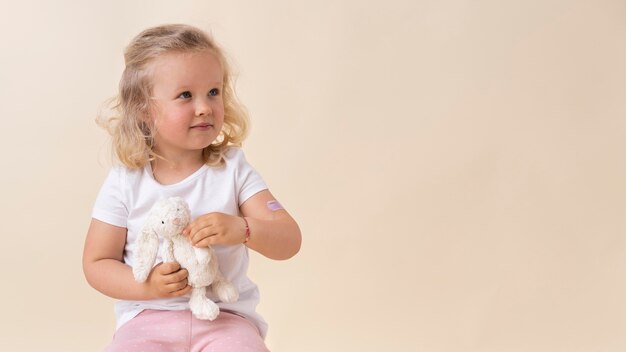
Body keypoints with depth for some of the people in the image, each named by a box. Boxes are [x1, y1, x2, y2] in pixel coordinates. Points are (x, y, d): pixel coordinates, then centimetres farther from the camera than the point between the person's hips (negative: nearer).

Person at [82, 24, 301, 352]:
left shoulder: (233, 169, -2)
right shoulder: (126, 181, -3)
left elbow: (289, 241, -8)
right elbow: (96, 263, 3)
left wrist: (242, 229, -29)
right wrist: (147, 285, -16)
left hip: (225, 315, 0)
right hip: (147, 317, 0)